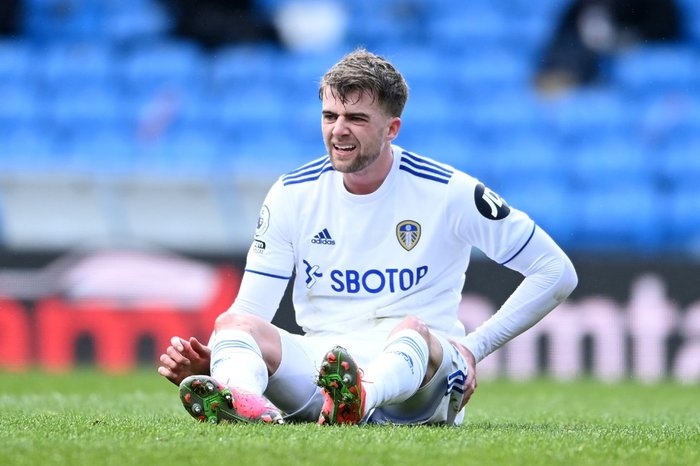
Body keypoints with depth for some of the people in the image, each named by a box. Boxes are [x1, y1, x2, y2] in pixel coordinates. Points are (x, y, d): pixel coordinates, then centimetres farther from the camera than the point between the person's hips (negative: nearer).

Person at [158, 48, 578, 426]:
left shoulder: (449, 193, -1)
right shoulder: (292, 196, 7)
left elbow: (557, 272, 3)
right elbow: (250, 310, 5)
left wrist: (474, 348, -3)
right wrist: (207, 358, -17)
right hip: (318, 361, 3)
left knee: (411, 331, -37)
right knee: (233, 324, -26)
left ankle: (356, 401, -72)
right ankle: (243, 400, -63)